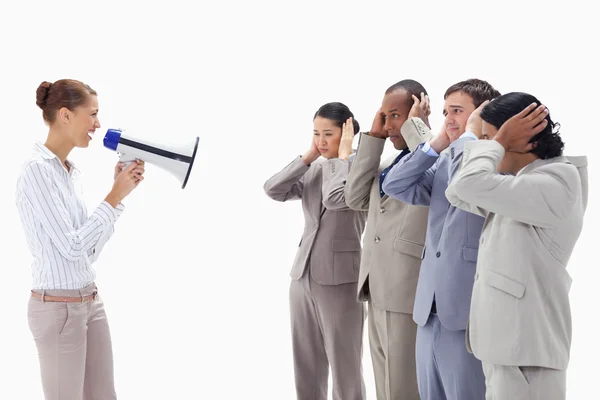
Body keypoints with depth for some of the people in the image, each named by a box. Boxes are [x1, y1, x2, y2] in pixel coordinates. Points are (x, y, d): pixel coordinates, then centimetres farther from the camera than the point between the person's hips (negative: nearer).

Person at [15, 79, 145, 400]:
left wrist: (119, 192, 7)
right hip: (57, 309, -9)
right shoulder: (36, 171, -17)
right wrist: (115, 196, -13)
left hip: (90, 302, 9)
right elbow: (72, 246, -21)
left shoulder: (70, 171, 10)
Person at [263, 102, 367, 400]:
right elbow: (273, 190, -2)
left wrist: (345, 155, -14)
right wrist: (308, 156, -2)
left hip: (339, 279, -6)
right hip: (303, 275, 6)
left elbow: (336, 197, -26)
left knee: (344, 368, 1)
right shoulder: (313, 170, 10)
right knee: (306, 367, 13)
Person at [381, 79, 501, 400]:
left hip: (469, 312, -7)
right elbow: (395, 187, 9)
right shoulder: (445, 161, 16)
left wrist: (473, 131, -11)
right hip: (431, 312, 8)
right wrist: (438, 143, 5)